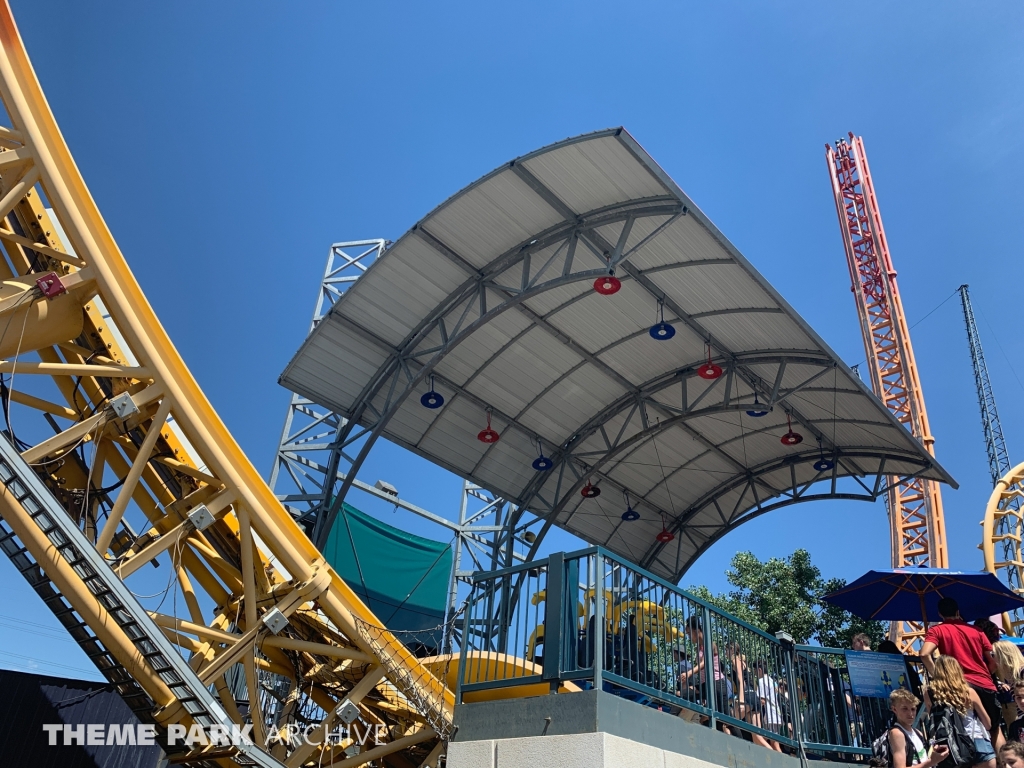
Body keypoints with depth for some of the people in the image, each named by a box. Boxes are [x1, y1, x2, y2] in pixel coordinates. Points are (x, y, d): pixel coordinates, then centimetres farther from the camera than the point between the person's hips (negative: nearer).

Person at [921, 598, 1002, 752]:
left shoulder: (936, 630, 4)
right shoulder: (977, 630, 15)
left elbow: (925, 654, -13)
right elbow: (993, 662, 13)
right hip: (985, 684, 4)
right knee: (995, 728, 20)